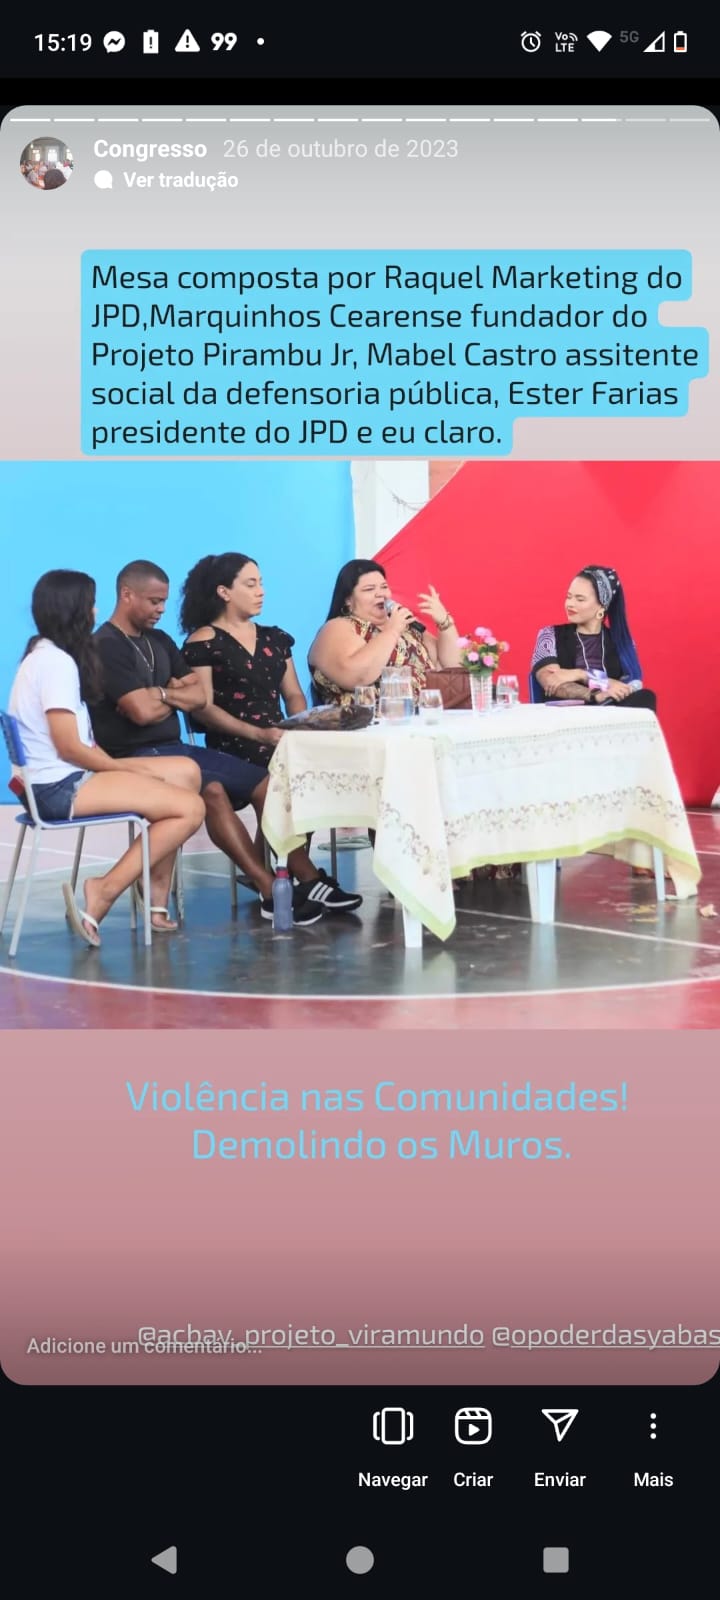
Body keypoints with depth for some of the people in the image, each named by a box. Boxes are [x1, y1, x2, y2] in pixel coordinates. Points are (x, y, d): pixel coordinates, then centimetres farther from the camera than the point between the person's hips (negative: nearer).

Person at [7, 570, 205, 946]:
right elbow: (69, 748, -20)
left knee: (187, 773, 6)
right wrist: (126, 769, -7)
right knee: (190, 808, -15)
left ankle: (156, 892, 3)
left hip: (64, 778, 10)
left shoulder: (46, 654, 16)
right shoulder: (56, 662, -15)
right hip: (60, 787, -10)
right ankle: (103, 892, -10)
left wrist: (117, 766, -1)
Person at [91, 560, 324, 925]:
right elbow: (143, 712, -20)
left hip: (175, 748, 9)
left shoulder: (159, 641, 17)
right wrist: (176, 695, 1)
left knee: (265, 785, -6)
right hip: (135, 757, -9)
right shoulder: (107, 646, -10)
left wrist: (159, 695, -10)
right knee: (212, 791, -34)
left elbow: (200, 697, 9)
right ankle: (271, 890, -31)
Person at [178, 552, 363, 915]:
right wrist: (257, 734, -20)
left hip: (280, 743, 6)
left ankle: (284, 875, -17)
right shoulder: (203, 642, 0)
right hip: (233, 749, -5)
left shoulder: (274, 638, 20)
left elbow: (293, 695, 18)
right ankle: (308, 880, -26)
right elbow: (204, 709, -9)